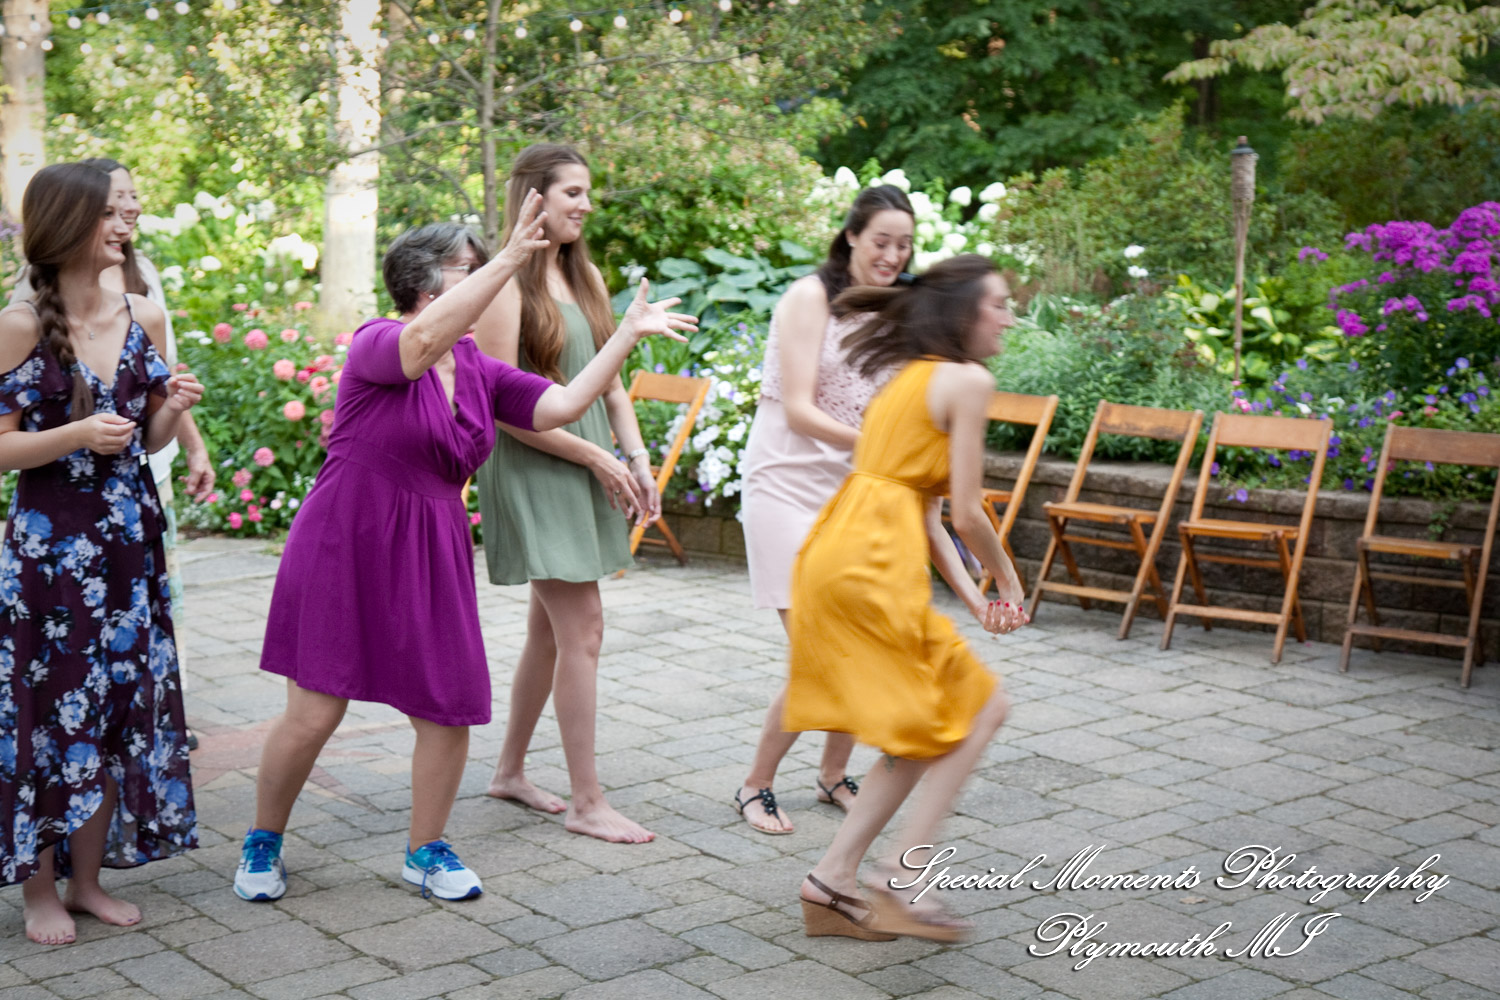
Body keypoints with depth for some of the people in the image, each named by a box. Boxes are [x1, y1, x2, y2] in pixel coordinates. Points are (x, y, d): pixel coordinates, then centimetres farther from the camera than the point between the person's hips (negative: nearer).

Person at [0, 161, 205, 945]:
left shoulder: (143, 318, 5)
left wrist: (174, 408, -7)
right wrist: (77, 436, -22)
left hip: (129, 542, 5)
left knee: (122, 708, 8)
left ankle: (88, 878, 22)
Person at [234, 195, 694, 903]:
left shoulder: (479, 372, 10)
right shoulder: (376, 345, -11)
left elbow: (561, 405, 3)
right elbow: (424, 339, -34)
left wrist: (627, 335, 0)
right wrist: (510, 259, -38)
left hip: (431, 557, 6)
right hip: (344, 550, -6)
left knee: (452, 709, 3)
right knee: (313, 714, -1)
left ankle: (425, 850, 24)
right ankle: (262, 844, 23)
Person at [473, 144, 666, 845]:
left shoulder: (586, 277, 13)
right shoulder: (508, 285, -12)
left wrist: (636, 459, 4)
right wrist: (596, 456, -13)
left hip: (587, 470, 8)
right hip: (533, 469, -8)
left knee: (551, 629, 14)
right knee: (583, 629, -8)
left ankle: (510, 771, 29)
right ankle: (586, 802, 0)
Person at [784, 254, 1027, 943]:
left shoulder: (913, 376, 24)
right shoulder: (968, 380, -5)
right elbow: (966, 514, -7)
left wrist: (971, 597, 16)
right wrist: (1008, 583, 10)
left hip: (834, 556, 9)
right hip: (871, 567, -9)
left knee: (929, 730, 16)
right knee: (979, 706, 2)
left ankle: (833, 882, 13)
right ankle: (899, 882, -2)